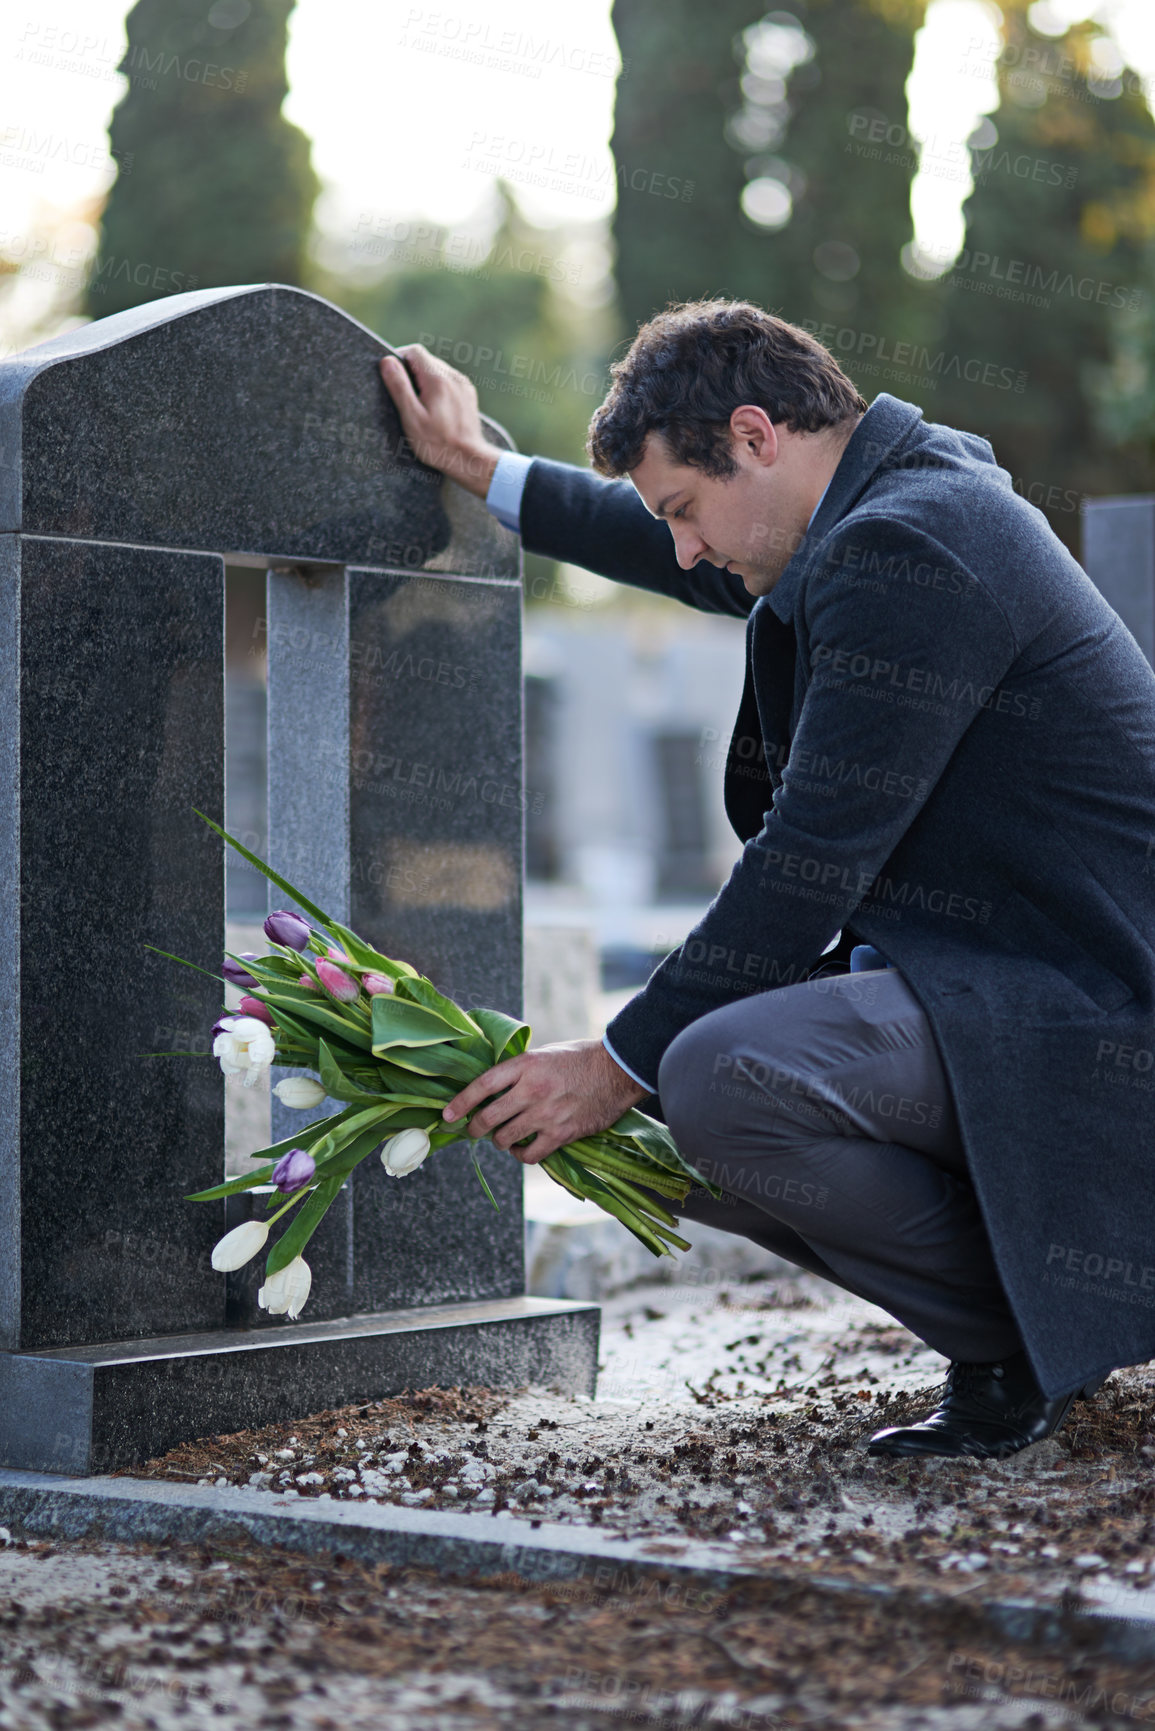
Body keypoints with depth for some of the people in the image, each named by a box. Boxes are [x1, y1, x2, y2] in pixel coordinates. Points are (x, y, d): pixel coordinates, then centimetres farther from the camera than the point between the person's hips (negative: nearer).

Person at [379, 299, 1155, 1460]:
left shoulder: (909, 550, -19)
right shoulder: (903, 502, 14)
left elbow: (810, 865, -21)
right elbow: (718, 569, 35)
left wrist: (622, 1061, -14)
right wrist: (482, 472, 40)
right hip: (991, 980, 11)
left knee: (718, 1079, -31)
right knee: (649, 1131, 9)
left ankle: (1022, 1340, -9)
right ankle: (1009, 1302, 9)